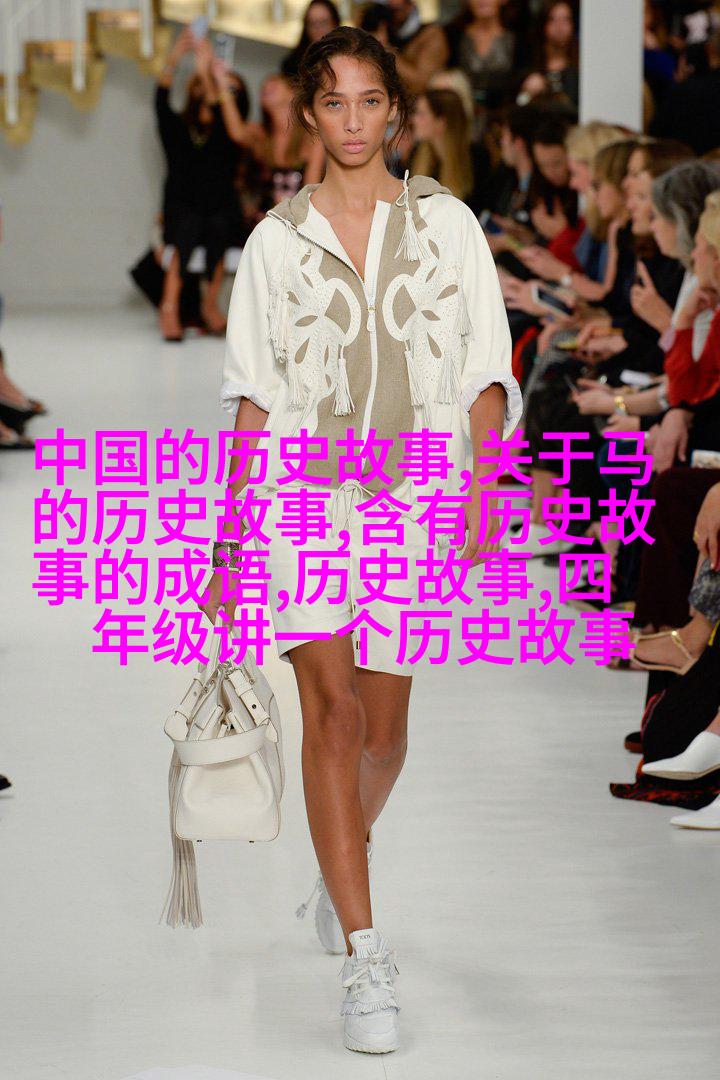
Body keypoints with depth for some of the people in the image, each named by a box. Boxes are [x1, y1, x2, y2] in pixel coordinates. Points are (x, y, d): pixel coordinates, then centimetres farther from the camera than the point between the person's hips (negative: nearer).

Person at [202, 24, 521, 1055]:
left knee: (384, 725, 9)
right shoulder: (277, 238, 5)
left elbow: (488, 377, 5)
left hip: (414, 494, 1)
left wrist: (481, 495, -5)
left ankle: (341, 875, 40)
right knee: (333, 710, -13)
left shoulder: (446, 224, 5)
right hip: (303, 486, -1)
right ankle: (366, 961, -13)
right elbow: (253, 396, 8)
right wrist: (231, 537, 6)